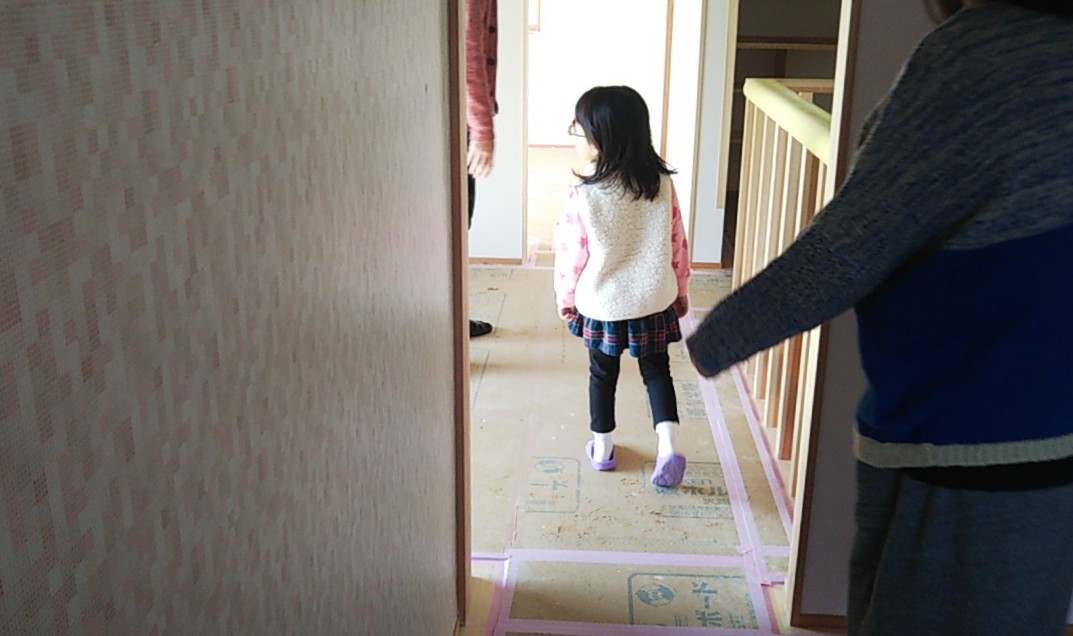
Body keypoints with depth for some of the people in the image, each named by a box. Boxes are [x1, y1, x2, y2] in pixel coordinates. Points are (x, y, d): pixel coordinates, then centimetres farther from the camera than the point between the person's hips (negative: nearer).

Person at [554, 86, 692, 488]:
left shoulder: (584, 196, -20)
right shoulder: (662, 185, -10)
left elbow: (571, 255, -10)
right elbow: (677, 243, -1)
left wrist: (565, 297, 7)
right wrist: (681, 290, 13)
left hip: (601, 304, -2)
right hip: (654, 300, 2)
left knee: (602, 373, 19)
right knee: (656, 370, 18)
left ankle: (602, 447, 31)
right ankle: (668, 444, 4)